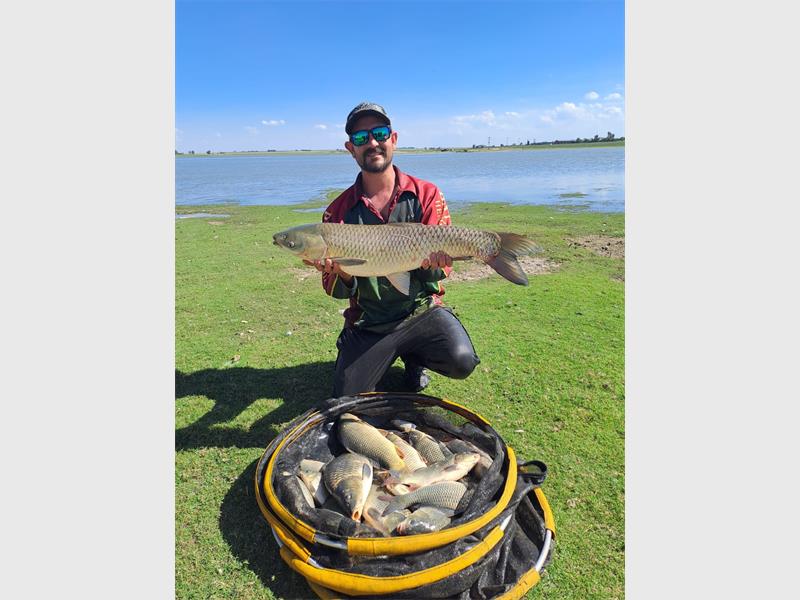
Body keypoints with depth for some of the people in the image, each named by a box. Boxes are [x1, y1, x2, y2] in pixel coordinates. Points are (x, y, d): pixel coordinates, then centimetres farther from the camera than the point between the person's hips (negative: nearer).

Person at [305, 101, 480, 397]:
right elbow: (339, 291, 0)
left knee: (462, 362, -27)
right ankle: (389, 355, 28)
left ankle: (413, 355, 9)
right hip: (368, 322, 1)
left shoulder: (427, 195, -3)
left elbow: (442, 267, -3)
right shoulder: (338, 211, -2)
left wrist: (431, 266, -27)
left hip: (423, 309, -1)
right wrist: (342, 274, -24)